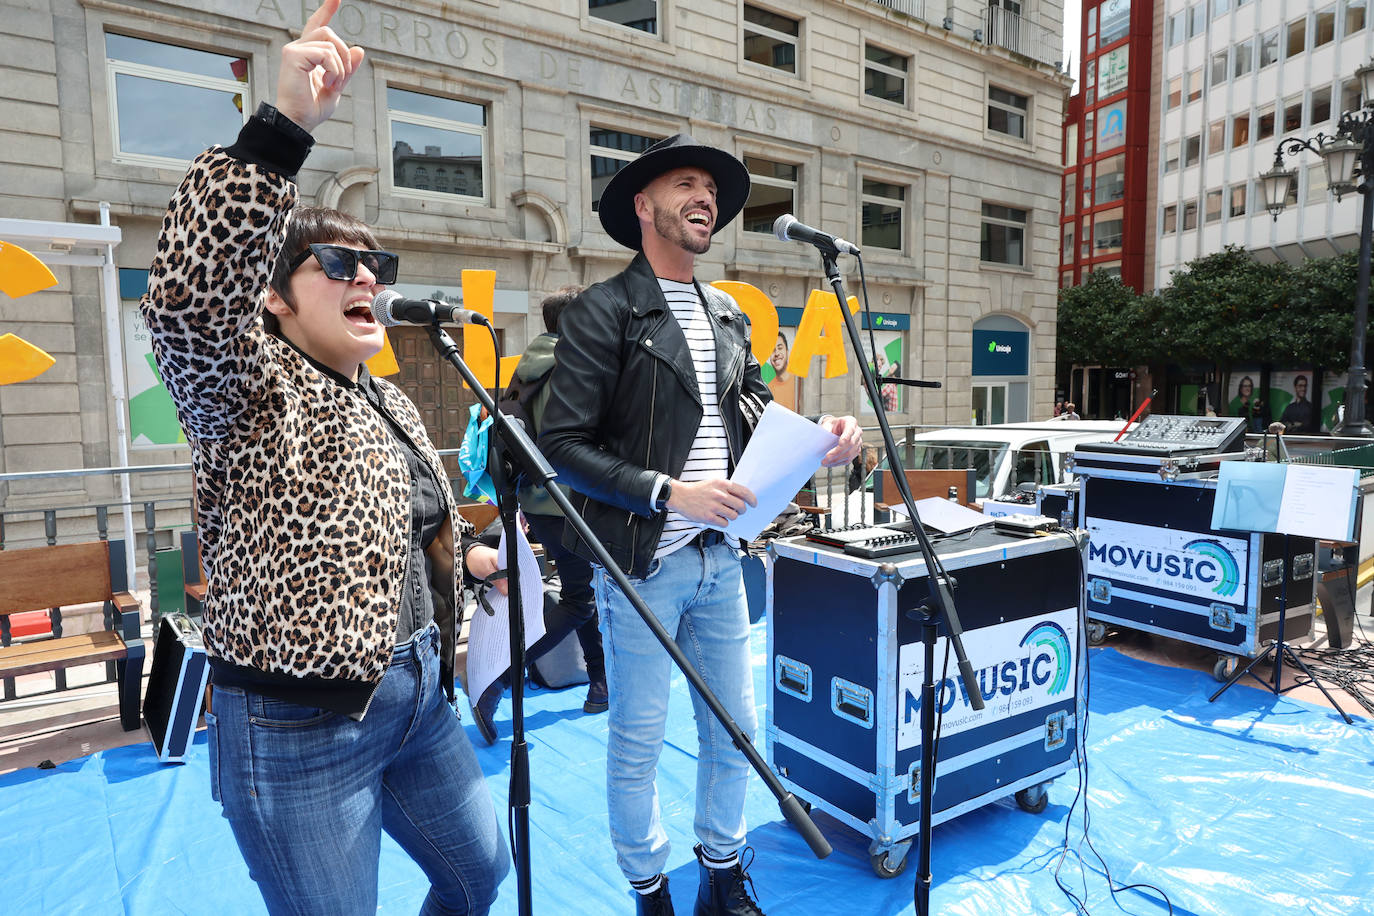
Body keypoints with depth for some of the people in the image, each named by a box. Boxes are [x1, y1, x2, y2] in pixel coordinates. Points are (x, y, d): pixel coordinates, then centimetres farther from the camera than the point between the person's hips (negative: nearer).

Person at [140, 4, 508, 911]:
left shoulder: (392, 403, 12)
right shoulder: (251, 388, -10)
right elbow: (187, 305, -33)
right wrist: (282, 126, -37)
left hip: (419, 695, 8)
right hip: (301, 725, -7)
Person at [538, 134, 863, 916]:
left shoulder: (728, 316, 12)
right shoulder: (604, 311, -9)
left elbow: (756, 420, 15)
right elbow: (564, 444, -15)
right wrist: (668, 493, -22)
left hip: (721, 556, 7)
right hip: (643, 562, -6)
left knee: (735, 728, 17)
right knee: (639, 742, 9)